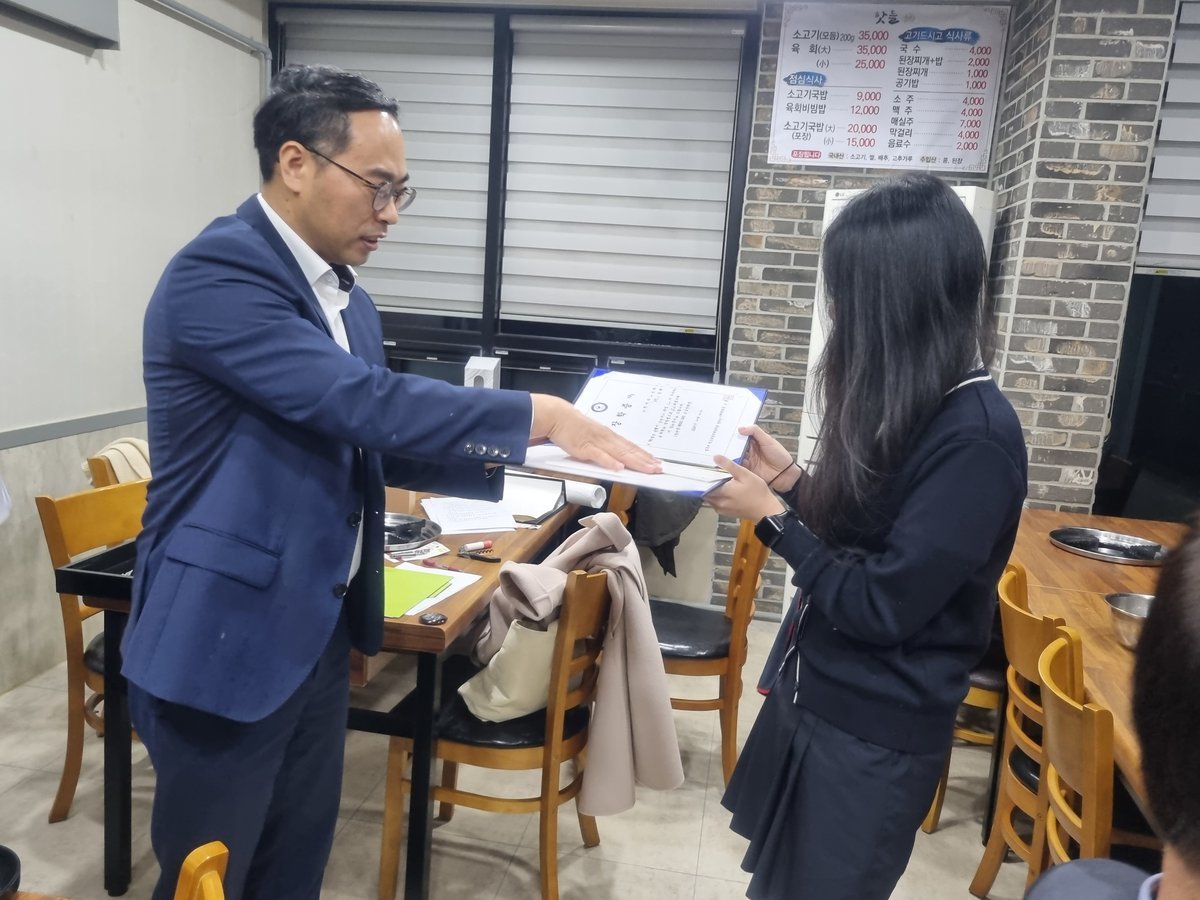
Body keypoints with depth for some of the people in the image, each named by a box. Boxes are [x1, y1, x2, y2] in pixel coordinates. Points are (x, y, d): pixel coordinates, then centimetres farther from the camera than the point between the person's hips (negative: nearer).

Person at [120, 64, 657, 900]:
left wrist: (511, 457, 0)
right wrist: (541, 415, -25)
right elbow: (364, 402, -29)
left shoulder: (348, 298, 10)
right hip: (227, 636, -8)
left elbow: (370, 444, 14)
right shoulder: (216, 270, -19)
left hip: (320, 630, 8)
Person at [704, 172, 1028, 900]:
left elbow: (879, 606, -25)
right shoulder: (916, 406, 2)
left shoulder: (976, 437, -25)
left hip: (875, 736, -8)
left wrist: (771, 514, -18)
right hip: (813, 696, 8)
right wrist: (790, 477, -1)